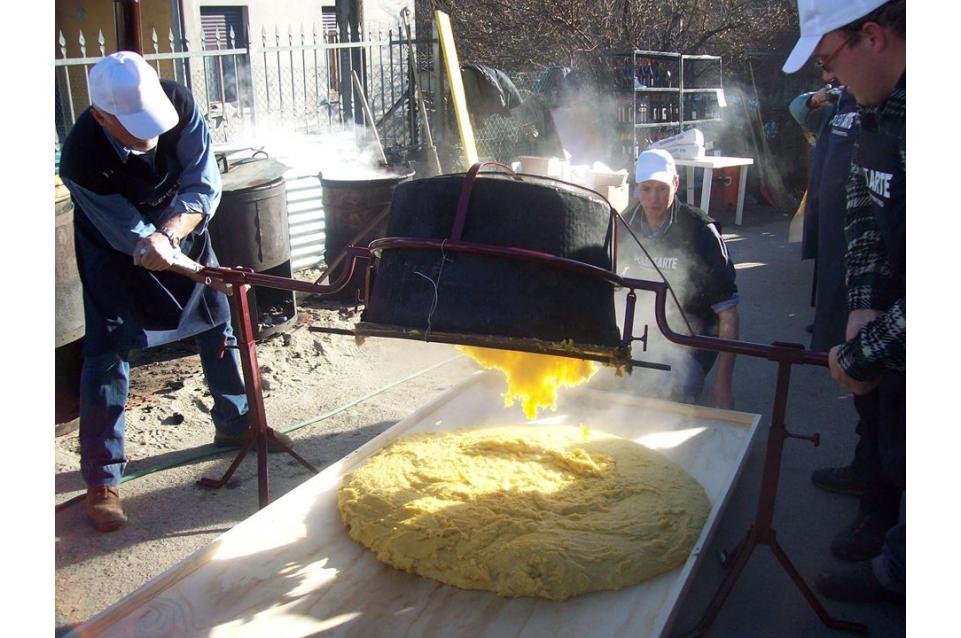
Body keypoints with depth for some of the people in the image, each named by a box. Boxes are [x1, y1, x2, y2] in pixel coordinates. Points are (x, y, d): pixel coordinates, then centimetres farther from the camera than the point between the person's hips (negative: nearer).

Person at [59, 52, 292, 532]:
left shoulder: (178, 104, -29)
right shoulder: (81, 158, -35)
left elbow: (204, 186, -24)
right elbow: (128, 234, -25)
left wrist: (167, 236, -39)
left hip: (182, 226, 4)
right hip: (115, 248, -3)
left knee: (219, 326, 10)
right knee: (108, 352, -7)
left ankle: (236, 425, 31)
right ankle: (102, 479, 5)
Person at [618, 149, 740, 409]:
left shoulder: (700, 230, -19)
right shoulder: (628, 224, -5)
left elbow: (727, 312, -18)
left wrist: (723, 383, -21)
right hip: (644, 325, 5)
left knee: (676, 389, -30)